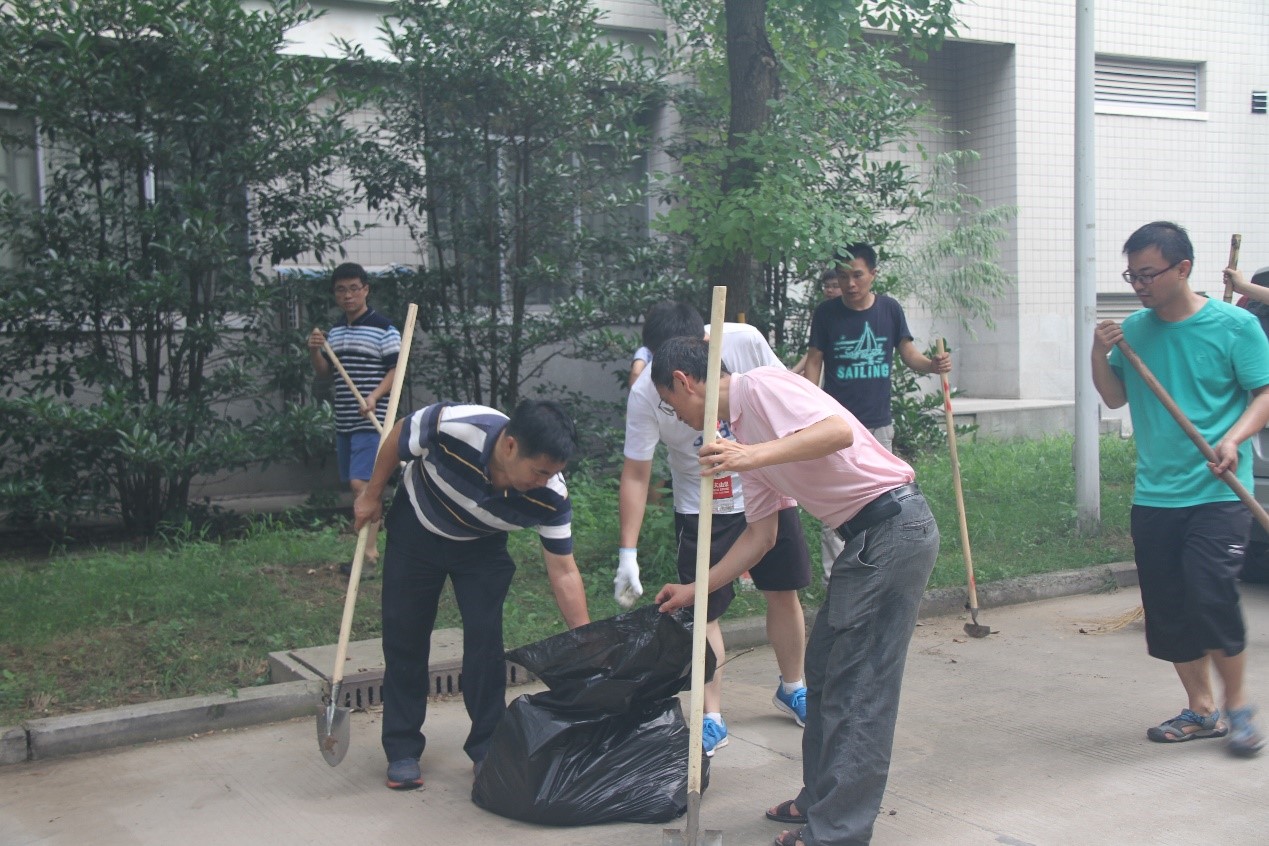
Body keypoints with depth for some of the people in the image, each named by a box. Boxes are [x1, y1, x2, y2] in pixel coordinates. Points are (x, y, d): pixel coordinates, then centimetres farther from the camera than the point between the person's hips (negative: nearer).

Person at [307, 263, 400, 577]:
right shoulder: (335, 331, 15)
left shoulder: (383, 328, -6)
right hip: (344, 421, 7)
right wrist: (314, 351, -1)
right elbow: (325, 373, 19)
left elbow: (396, 370, -9)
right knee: (356, 487, 11)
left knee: (361, 484, -15)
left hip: (371, 421, -7)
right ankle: (369, 548, 19)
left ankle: (368, 554, -12)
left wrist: (374, 397, -23)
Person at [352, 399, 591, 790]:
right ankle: (402, 751, 14)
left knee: (486, 639, -10)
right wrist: (372, 495, -4)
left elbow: (563, 572, -23)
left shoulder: (551, 497, -32)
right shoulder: (451, 426, -40)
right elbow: (398, 437, -17)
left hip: (481, 547, 1)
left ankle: (487, 749, 5)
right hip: (415, 530, -1)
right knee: (404, 638, 1)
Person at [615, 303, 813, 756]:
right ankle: (712, 719, 7)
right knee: (703, 611, -6)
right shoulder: (645, 394, -23)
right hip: (701, 510, -2)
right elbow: (635, 476, -17)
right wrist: (628, 554, -21)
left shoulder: (744, 341, -20)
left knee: (784, 593, 12)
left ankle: (791, 689, 34)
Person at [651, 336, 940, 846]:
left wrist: (755, 456, -33)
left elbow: (838, 430, -26)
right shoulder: (742, 432, 17)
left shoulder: (761, 386, -10)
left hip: (894, 526, -10)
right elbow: (760, 534, 19)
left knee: (858, 687, -5)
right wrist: (694, 591, 21)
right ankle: (821, 800, 30)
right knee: (825, 667, 17)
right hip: (869, 536, 10)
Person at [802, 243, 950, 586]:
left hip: (879, 423, 3)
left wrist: (932, 364, -17)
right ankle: (834, 582, 1)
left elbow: (908, 351, 5)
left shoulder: (890, 309, 2)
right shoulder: (826, 313, -4)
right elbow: (814, 361, 1)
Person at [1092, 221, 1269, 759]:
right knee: (1167, 611, 8)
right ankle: (1201, 710, 24)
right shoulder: (1134, 329, 7)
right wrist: (1099, 356, -3)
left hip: (1217, 492, -5)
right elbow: (1116, 398, 15)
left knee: (1212, 597, -13)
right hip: (1153, 495, 5)